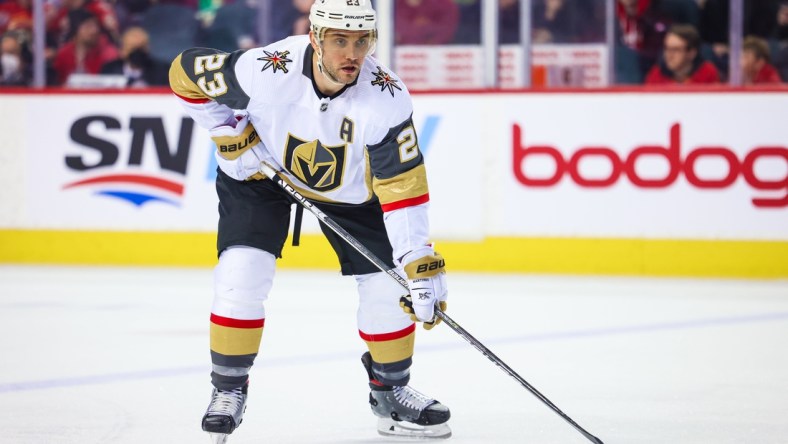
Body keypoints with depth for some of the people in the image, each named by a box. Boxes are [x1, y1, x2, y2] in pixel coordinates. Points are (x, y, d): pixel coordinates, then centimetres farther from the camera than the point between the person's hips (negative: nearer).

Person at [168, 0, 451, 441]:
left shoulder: (387, 98, -31)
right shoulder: (265, 70, -34)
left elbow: (401, 185, -29)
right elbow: (186, 71, -18)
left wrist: (422, 264, -34)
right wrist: (232, 135, -19)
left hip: (349, 186, 2)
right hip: (260, 171, -1)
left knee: (387, 284, -4)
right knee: (242, 272, -17)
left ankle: (390, 390, 19)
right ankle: (229, 387, 3)